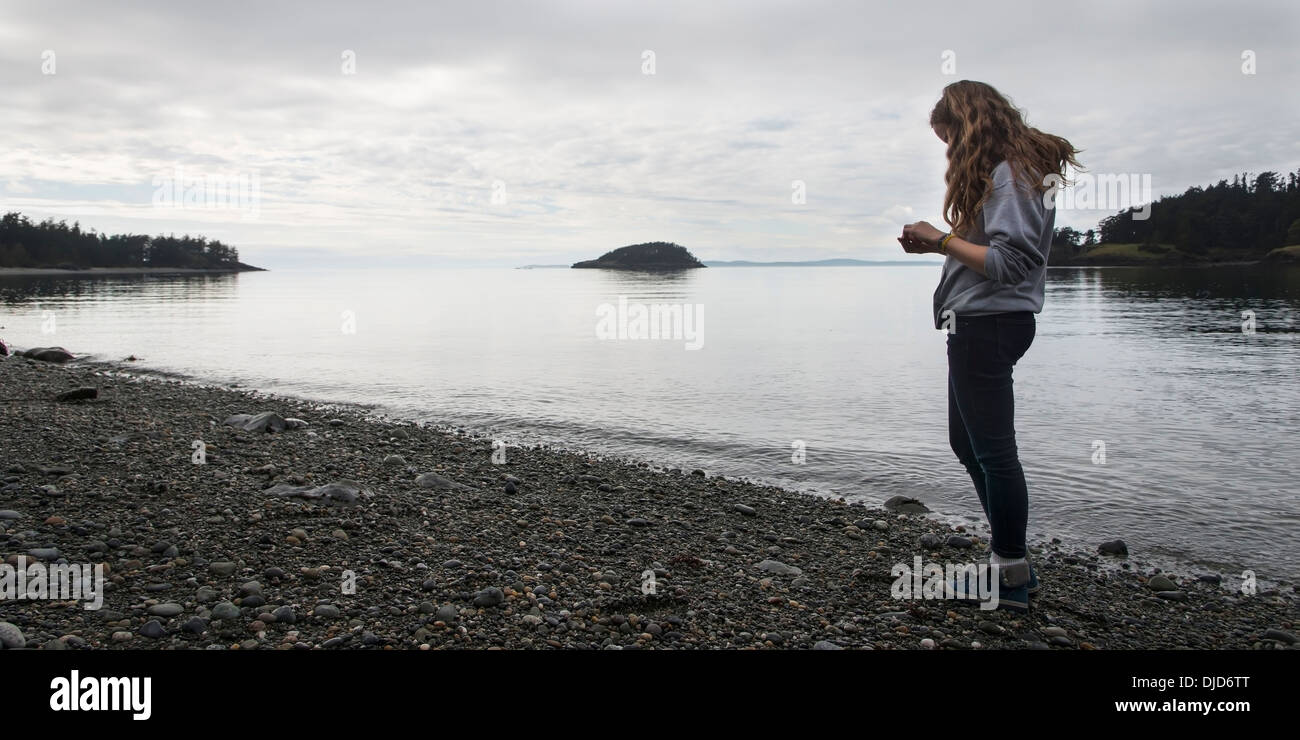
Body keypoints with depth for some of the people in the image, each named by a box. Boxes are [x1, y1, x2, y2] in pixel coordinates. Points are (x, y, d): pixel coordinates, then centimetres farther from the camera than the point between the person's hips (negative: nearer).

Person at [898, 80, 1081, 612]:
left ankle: (1012, 578, 6)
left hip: (988, 325, -11)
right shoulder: (1008, 171, 18)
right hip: (979, 325, 11)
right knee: (967, 442, 17)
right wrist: (936, 244, 3)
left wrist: (943, 241, -15)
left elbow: (1008, 262, -21)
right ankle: (1010, 559, 26)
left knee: (992, 451, -5)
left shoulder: (1009, 174, -14)